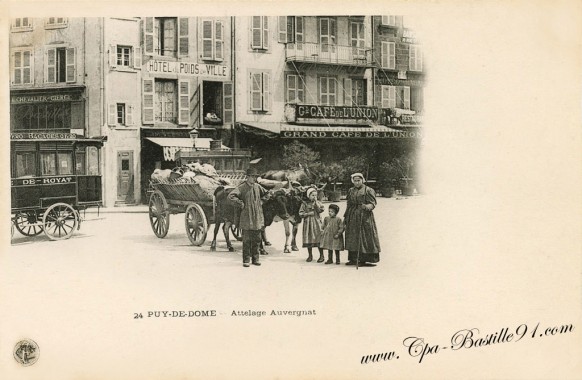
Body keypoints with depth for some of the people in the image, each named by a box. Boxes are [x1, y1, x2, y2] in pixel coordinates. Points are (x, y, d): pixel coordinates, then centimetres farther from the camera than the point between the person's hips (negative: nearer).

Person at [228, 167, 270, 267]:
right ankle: (246, 260, 6)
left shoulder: (258, 187, 9)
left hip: (257, 218, 5)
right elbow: (231, 196, -17)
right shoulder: (242, 187, -7)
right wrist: (240, 203, -16)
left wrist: (262, 202, 16)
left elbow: (266, 193, 27)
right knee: (246, 240, -1)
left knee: (256, 240, 10)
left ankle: (255, 259, 20)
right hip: (246, 218, -5)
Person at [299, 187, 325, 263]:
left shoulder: (318, 203, 5)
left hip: (317, 223, 0)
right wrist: (308, 214, -12)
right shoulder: (305, 204, 2)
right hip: (308, 223, 0)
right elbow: (300, 213, -1)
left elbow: (320, 210, -13)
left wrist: (316, 202, -12)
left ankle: (321, 256, 4)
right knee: (308, 240, 5)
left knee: (319, 239, -5)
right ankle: (310, 256, 20)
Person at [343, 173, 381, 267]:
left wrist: (367, 206, -28)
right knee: (352, 238, 6)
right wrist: (345, 217, 19)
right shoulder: (351, 191, 15)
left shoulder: (368, 190, -2)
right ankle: (353, 259, 13)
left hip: (364, 217, -6)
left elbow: (372, 203, -8)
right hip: (352, 217, 6)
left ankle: (364, 259, -5)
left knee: (364, 238, -7)